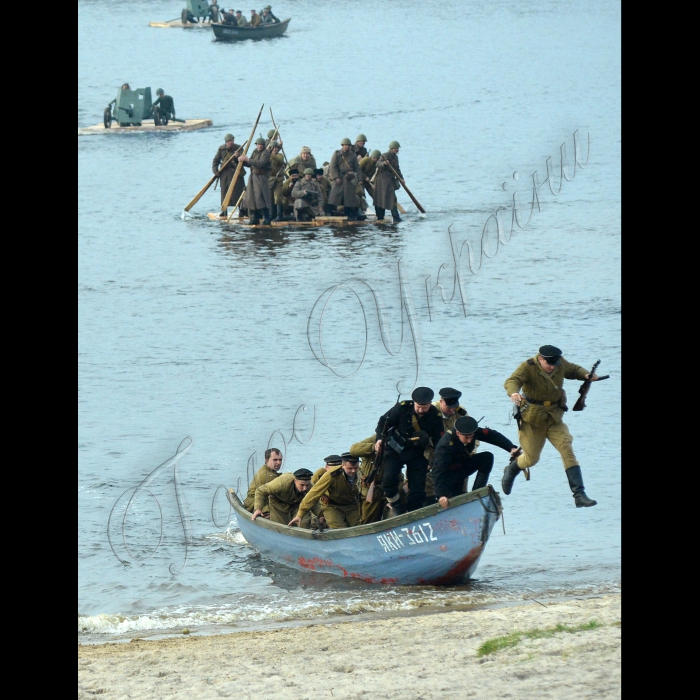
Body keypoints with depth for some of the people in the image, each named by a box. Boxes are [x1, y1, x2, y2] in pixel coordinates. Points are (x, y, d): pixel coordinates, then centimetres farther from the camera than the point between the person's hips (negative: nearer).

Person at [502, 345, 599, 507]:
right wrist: (513, 392, -58)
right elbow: (512, 381, -35)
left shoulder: (561, 364, -3)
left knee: (567, 451, -12)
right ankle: (512, 469, 43)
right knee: (531, 458, 5)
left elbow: (573, 370, 18)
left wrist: (586, 375, -3)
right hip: (533, 420, -3)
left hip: (555, 419, 4)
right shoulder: (528, 367, -19)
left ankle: (579, 495, -14)